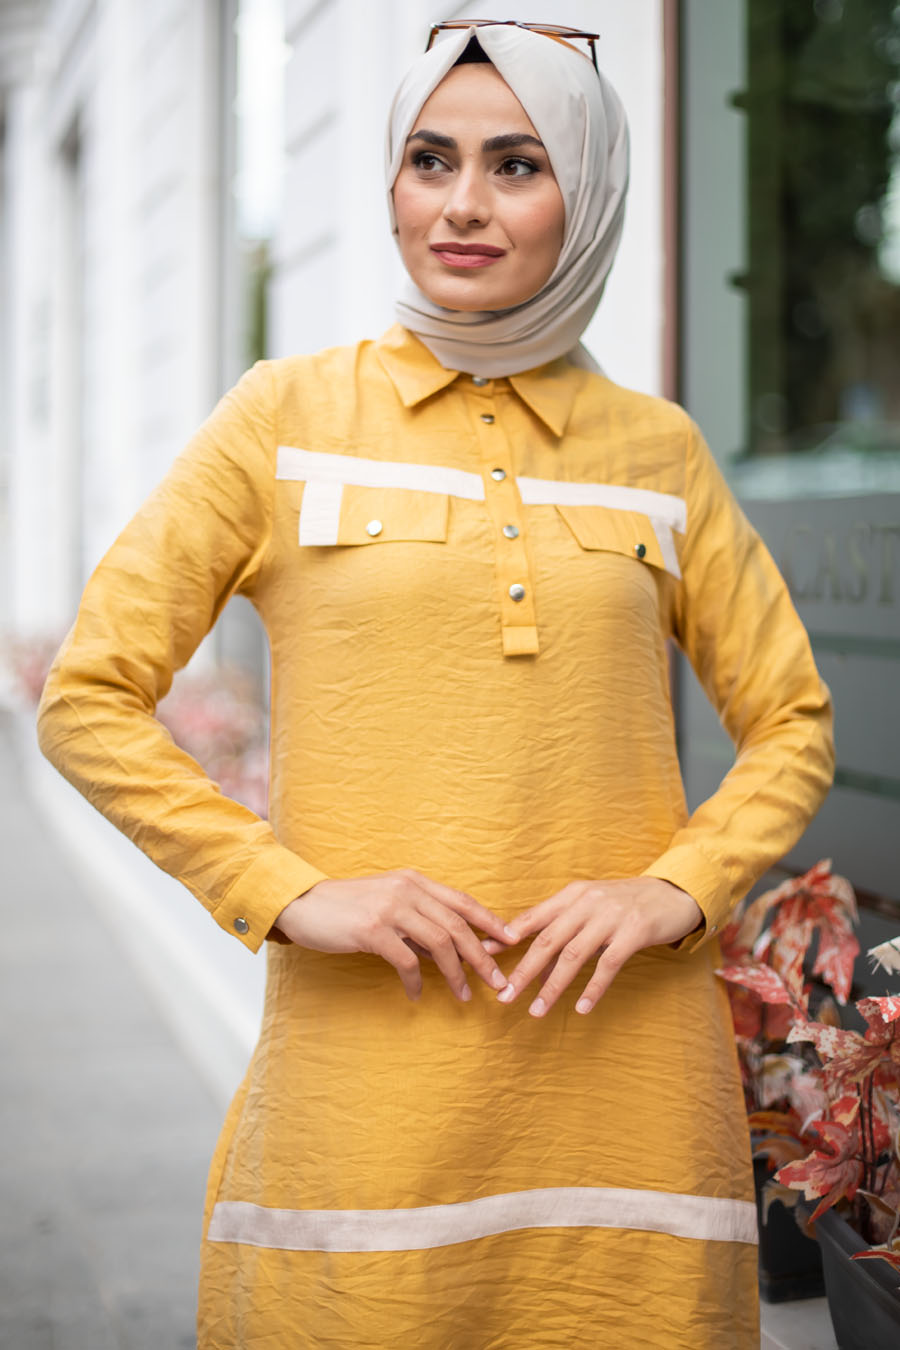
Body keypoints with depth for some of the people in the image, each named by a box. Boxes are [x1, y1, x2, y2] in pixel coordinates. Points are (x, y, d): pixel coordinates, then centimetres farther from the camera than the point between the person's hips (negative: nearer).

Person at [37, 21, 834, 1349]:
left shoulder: (656, 447, 9)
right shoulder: (289, 417, 4)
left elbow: (791, 725, 15)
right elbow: (88, 698, 2)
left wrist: (677, 891, -4)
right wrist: (289, 894, -9)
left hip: (623, 1080, 2)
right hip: (370, 1080, -1)